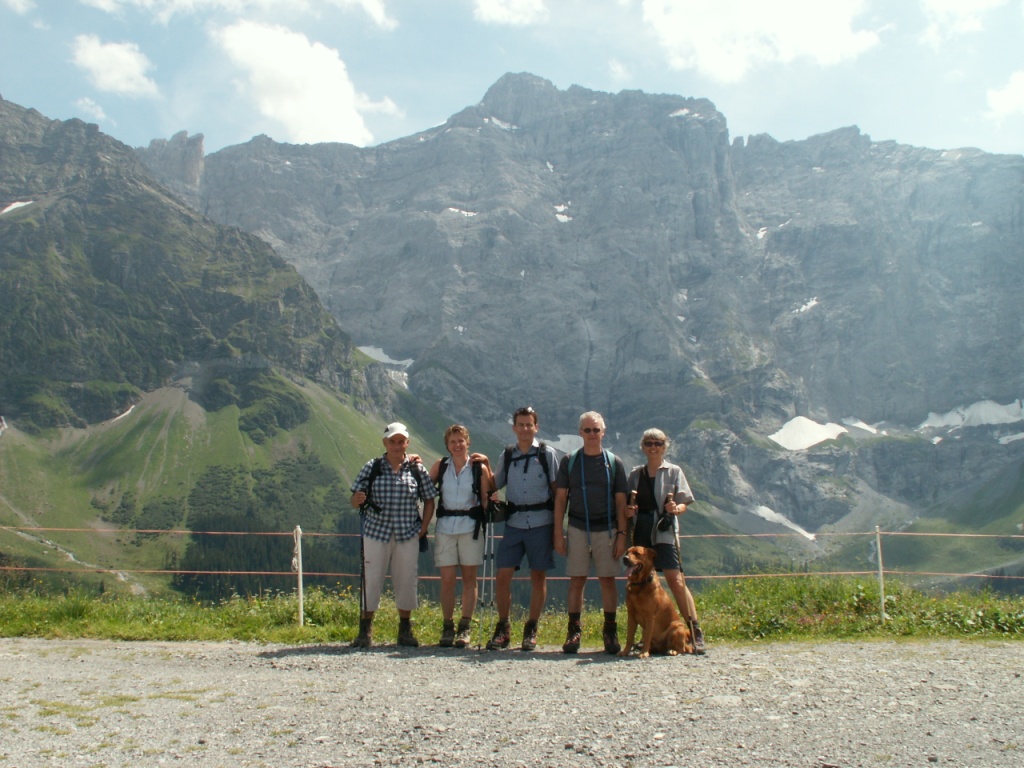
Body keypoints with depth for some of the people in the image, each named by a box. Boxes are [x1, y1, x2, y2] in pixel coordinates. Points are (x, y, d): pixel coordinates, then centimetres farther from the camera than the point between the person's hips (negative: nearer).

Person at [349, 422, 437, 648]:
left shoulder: (417, 469, 5)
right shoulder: (372, 467, 3)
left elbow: (429, 501, 9)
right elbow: (355, 499, 3)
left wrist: (423, 528, 0)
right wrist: (358, 499, -20)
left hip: (408, 536, 1)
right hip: (376, 533, -1)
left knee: (406, 580, 6)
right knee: (371, 579, -1)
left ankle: (405, 630, 20)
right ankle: (365, 630, 10)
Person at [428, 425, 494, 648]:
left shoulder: (479, 468, 1)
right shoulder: (440, 466, 6)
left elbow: (486, 499, 4)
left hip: (471, 526, -1)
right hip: (445, 526, 1)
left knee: (469, 578, 4)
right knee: (447, 579, 1)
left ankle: (465, 628, 11)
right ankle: (447, 627, 11)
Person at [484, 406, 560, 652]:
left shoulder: (547, 454, 2)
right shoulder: (507, 455, 10)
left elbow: (558, 490, 2)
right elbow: (494, 486, 17)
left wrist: (558, 525, -4)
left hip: (541, 523, -2)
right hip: (514, 523, 2)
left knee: (538, 576, 4)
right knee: (503, 575, -2)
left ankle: (531, 631, 15)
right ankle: (502, 629, 10)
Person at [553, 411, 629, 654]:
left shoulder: (614, 462, 5)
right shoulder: (569, 461, 5)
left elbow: (621, 501, 4)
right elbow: (560, 498, 4)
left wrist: (622, 534, -3)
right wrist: (558, 534, -2)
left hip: (606, 529, 0)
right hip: (577, 529, 0)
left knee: (608, 580, 2)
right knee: (576, 581, 2)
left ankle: (610, 633, 9)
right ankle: (574, 631, 9)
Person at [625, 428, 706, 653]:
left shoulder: (673, 471, 6)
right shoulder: (636, 473, 16)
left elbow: (683, 503, 2)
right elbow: (629, 504, 19)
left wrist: (676, 508, -20)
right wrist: (627, 511, -4)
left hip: (664, 531, -4)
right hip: (640, 531, 4)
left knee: (676, 581, -13)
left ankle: (695, 633, -10)